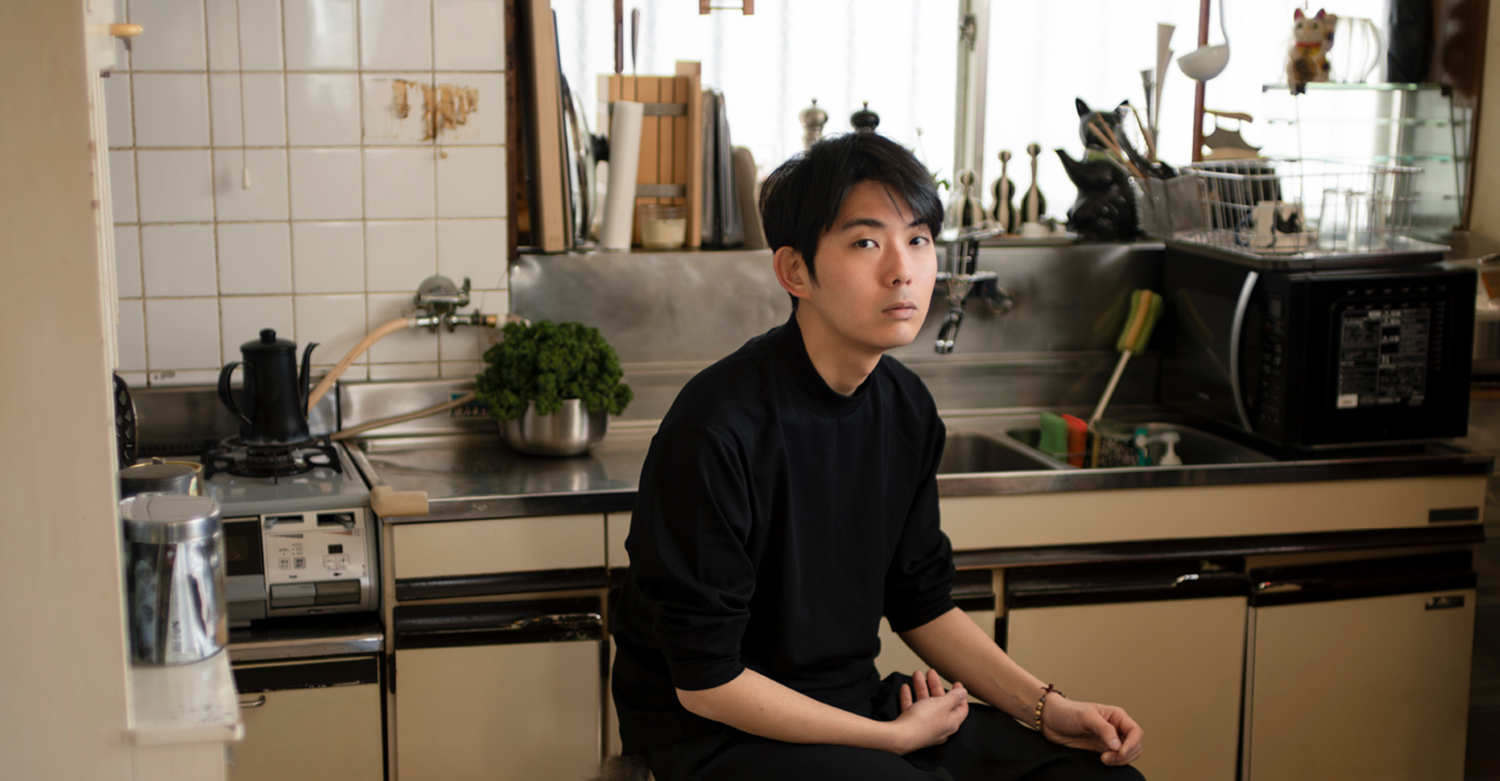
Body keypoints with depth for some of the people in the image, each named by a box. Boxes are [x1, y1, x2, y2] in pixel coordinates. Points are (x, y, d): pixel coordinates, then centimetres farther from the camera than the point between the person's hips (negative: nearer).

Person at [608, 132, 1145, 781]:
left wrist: (1046, 707, 1)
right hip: (719, 729, -7)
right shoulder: (716, 430, -23)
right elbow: (706, 682, -19)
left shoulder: (907, 408, 1)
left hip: (854, 700, 7)